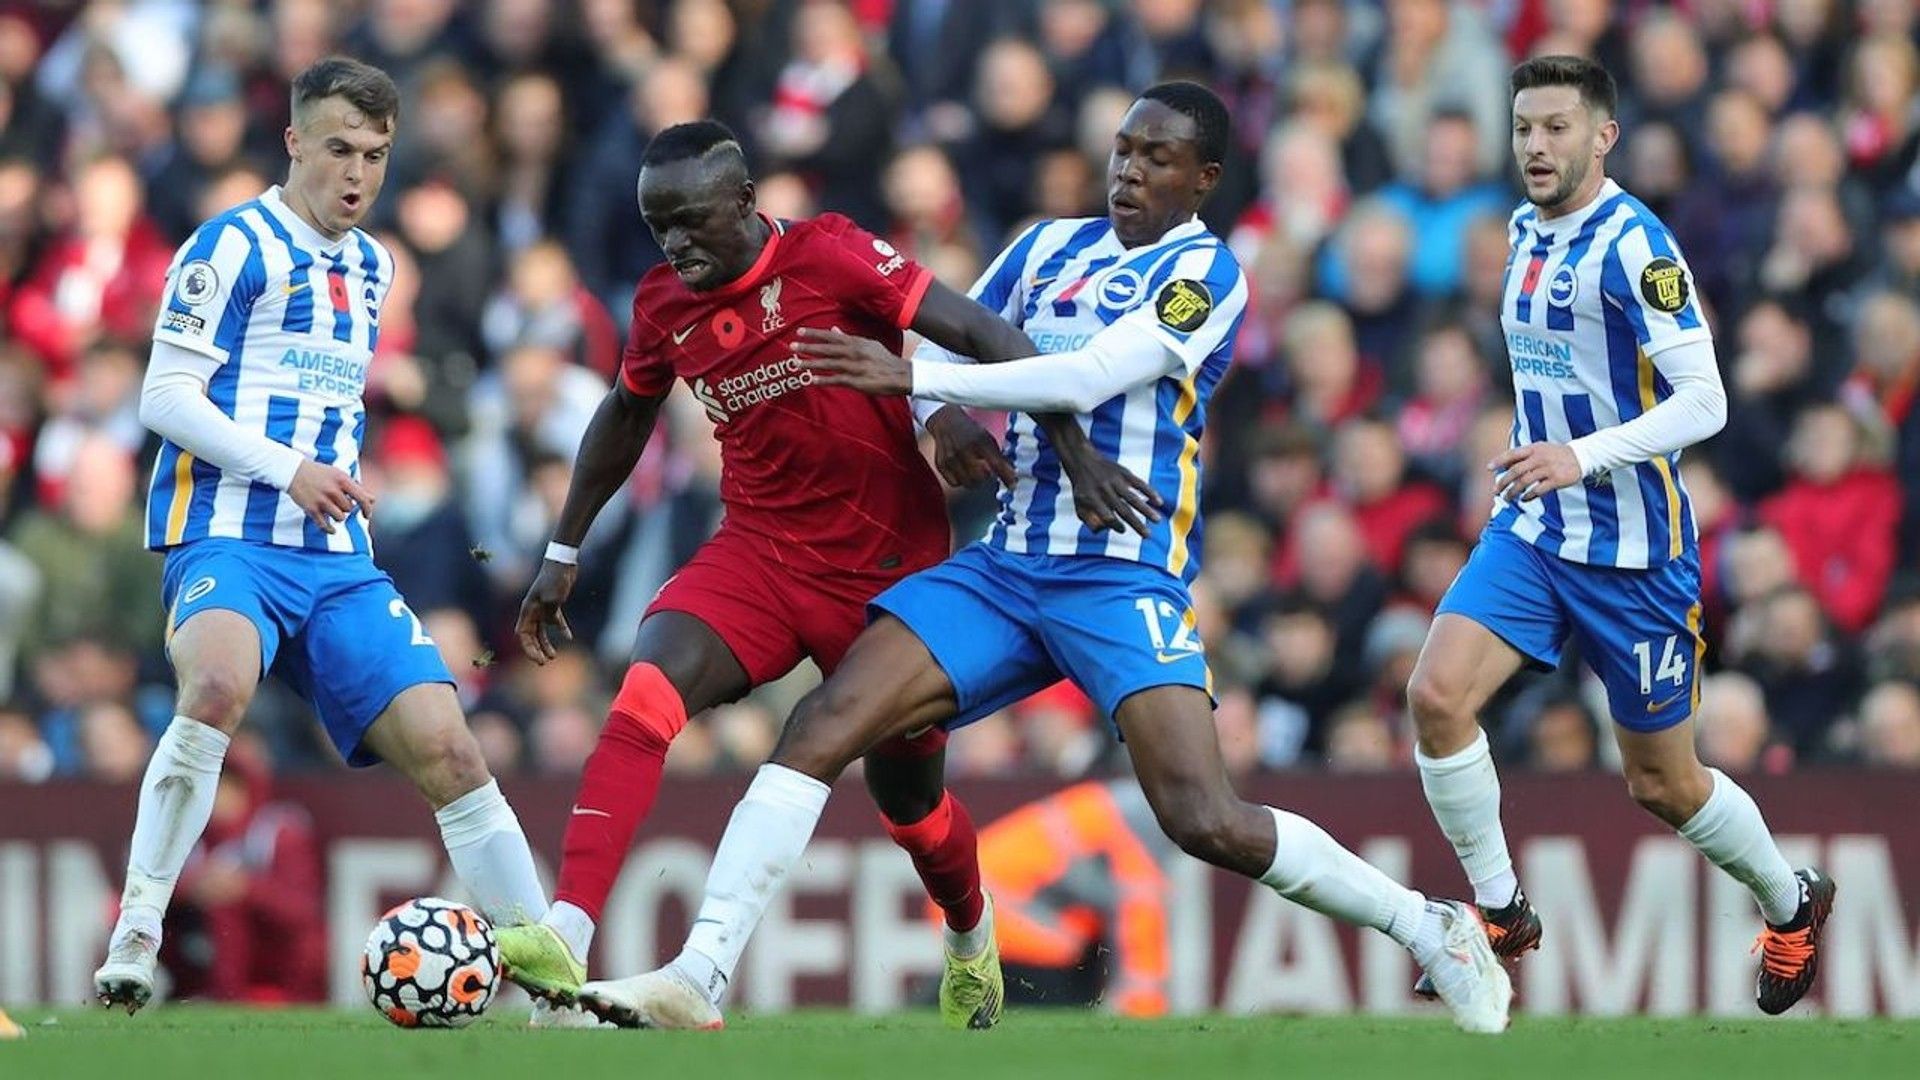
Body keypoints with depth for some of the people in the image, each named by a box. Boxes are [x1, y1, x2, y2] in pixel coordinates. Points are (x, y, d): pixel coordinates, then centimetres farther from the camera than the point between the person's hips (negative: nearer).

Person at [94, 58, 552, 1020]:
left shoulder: (370, 266, 19)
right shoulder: (234, 246, -4)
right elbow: (165, 398, -10)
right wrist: (287, 469, -18)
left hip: (335, 560, 7)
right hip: (227, 537, -7)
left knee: (444, 747, -4)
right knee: (219, 686, -36)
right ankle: (130, 948, -30)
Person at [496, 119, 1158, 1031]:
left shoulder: (830, 256, -16)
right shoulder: (662, 305, 1)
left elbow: (983, 336, -16)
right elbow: (625, 417, 20)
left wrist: (1078, 452, -21)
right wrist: (563, 554, 24)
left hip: (890, 565, -3)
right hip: (760, 555, 3)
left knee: (907, 792, 11)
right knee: (647, 689, -25)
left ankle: (970, 941, 45)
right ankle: (564, 941, -35)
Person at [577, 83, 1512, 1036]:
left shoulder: (1202, 272, -5)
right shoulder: (1050, 248, 14)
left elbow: (1090, 377, -18)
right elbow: (955, 343, 20)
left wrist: (914, 376, -21)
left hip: (1124, 579, -5)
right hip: (1006, 565, 5)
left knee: (1206, 822, -17)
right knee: (822, 727, -13)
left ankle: (1433, 929, 4)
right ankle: (697, 979, -14)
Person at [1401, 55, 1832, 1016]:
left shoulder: (1633, 246, -17)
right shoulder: (1526, 233, 7)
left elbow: (1704, 401, -23)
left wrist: (1584, 455, -34)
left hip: (1633, 547, -6)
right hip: (1532, 531, 6)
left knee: (1661, 784, 6)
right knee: (1436, 695, -18)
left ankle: (1791, 906, 33)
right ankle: (1500, 915, -3)